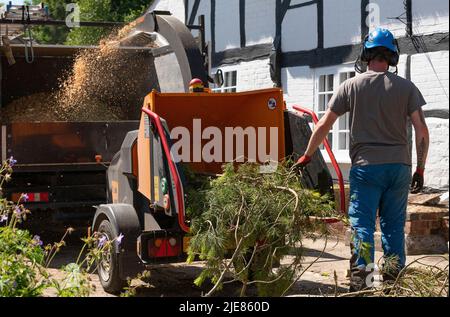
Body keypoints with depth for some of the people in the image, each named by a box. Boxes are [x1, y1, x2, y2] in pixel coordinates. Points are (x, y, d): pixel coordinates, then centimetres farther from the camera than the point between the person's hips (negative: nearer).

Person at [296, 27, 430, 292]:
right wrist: (421, 169, 10)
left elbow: (324, 126, 4)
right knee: (394, 225, 9)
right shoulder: (406, 87, 4)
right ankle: (393, 283, 11)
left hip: (366, 166, -2)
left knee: (362, 224, 1)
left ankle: (361, 284, -7)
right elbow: (422, 131, 2)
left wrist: (307, 156, 16)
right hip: (399, 166, 2)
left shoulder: (351, 86, 2)